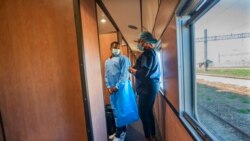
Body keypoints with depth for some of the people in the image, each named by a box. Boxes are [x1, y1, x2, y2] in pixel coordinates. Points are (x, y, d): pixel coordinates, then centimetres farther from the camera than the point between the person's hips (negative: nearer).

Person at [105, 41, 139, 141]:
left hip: (122, 87, -6)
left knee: (121, 110, 2)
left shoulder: (123, 59, -3)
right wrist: (108, 87, 1)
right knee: (115, 110, 14)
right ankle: (121, 131, 32)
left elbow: (125, 74, -12)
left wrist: (117, 86, -16)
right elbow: (106, 76, 13)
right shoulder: (107, 62, 15)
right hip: (112, 89, 6)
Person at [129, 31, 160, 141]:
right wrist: (135, 68, 7)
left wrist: (132, 70, -7)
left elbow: (143, 73, -24)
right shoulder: (152, 52, 16)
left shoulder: (147, 53, -15)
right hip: (151, 86, 10)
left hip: (147, 87, -10)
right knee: (148, 112, 18)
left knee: (143, 113, 2)